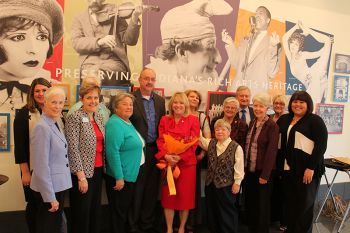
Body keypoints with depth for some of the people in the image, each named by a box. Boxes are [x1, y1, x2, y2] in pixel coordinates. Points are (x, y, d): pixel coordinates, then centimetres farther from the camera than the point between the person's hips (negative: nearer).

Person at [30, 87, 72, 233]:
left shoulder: (56, 124, 7)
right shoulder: (42, 127, -20)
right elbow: (41, 166, -23)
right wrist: (50, 197, -20)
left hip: (59, 185, 8)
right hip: (48, 189, -8)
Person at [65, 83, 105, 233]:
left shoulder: (99, 117, 9)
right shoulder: (75, 118, -13)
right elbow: (73, 149, -17)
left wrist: (103, 167, 10)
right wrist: (81, 176, -18)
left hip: (98, 170, 7)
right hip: (83, 171, -7)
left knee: (95, 209, 17)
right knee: (82, 212, 7)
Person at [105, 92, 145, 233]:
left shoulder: (128, 123, 11)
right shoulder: (115, 124, -19)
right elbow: (112, 152, -26)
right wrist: (119, 177, -25)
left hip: (130, 175, 9)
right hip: (120, 177, -9)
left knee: (126, 210, 21)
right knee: (119, 212, 6)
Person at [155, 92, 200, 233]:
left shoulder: (193, 120, 0)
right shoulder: (164, 120, 7)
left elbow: (193, 143, -7)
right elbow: (160, 140, 2)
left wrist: (180, 157, -18)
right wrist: (166, 155, -16)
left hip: (186, 163, -2)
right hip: (167, 162, 2)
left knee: (185, 196, 7)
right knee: (168, 196, 8)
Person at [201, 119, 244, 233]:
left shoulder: (236, 147, -12)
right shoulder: (211, 143, 5)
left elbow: (239, 167, -11)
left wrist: (237, 183, -10)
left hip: (227, 185, -5)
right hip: (211, 184, 6)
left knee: (227, 212, 7)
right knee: (212, 211, 16)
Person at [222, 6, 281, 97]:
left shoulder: (274, 43, 0)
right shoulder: (245, 40, 16)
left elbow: (271, 73, -9)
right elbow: (237, 65, 12)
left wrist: (272, 47, -18)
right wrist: (230, 44, 4)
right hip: (237, 89, 4)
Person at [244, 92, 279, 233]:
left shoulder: (272, 126, -11)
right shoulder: (252, 123, 8)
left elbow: (271, 151, -15)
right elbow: (247, 146, 9)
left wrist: (265, 174, -17)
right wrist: (244, 167, 5)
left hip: (262, 171, -6)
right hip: (249, 170, 6)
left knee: (262, 203, 8)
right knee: (249, 202, 15)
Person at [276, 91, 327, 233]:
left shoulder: (315, 120, -7)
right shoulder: (285, 119, 10)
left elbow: (321, 145, -13)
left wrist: (311, 168, -18)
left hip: (307, 169, -5)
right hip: (290, 168, 5)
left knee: (305, 204, 6)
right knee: (290, 202, 14)